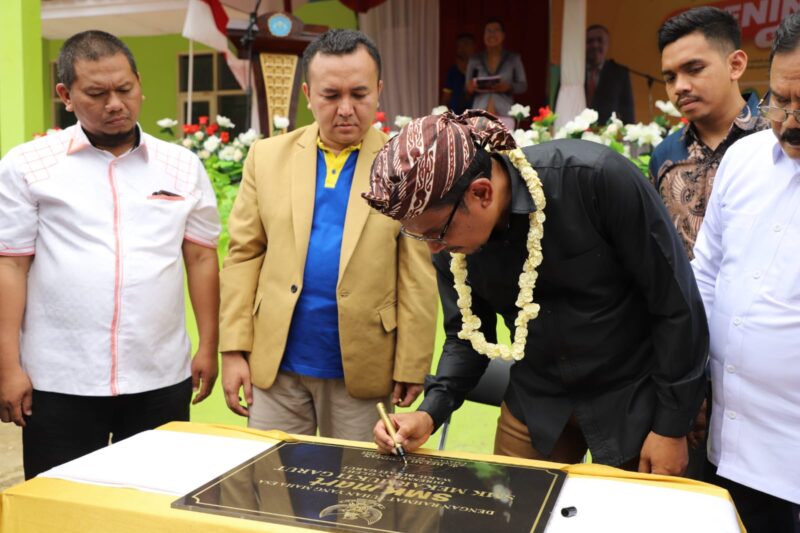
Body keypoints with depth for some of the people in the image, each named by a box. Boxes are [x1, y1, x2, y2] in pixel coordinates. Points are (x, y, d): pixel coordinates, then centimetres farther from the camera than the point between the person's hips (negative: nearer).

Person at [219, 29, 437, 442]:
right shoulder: (267, 156, 3)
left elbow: (418, 278, -6)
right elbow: (244, 255, 3)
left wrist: (411, 367, -7)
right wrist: (234, 350, -1)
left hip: (363, 369, -2)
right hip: (275, 363, 2)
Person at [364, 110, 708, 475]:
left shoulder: (596, 178, -28)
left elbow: (676, 304, -18)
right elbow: (467, 335, 2)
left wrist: (671, 426, -12)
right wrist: (431, 412, -14)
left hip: (632, 400, -3)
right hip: (534, 404, 4)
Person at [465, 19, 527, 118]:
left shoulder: (514, 58, 7)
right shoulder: (474, 60, 10)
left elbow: (523, 85, 8)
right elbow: (467, 90, 13)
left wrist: (509, 87, -12)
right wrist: (470, 89, -10)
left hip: (504, 114, -1)